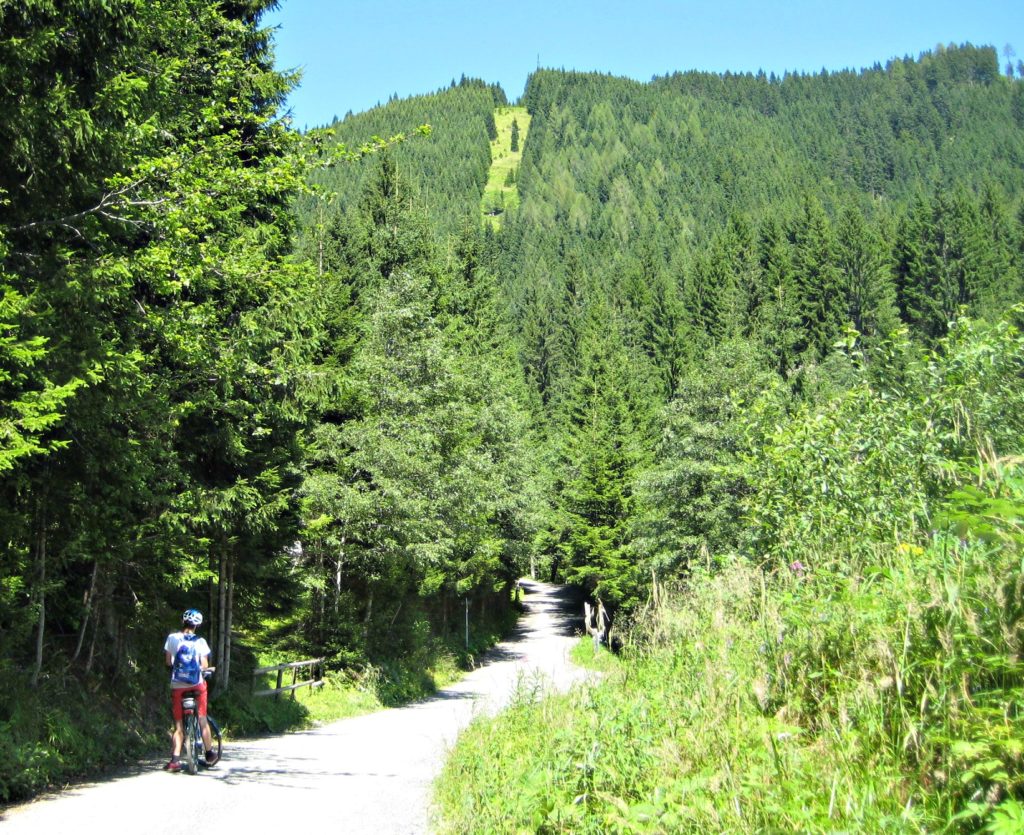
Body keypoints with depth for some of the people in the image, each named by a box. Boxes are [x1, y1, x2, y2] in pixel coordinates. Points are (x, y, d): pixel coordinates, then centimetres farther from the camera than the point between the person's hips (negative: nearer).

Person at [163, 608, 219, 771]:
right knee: (202, 720, 13)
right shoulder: (200, 641, -3)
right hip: (197, 685, 0)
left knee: (179, 725, 5)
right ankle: (210, 754, 19)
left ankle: (175, 759, -6)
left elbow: (168, 661, 5)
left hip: (177, 686, 1)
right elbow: (205, 665, -5)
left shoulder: (172, 638, -1)